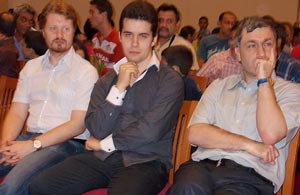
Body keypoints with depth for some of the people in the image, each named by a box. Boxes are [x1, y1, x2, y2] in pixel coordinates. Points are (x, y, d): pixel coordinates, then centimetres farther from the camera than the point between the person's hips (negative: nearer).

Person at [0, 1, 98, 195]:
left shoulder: (86, 71, 0)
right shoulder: (31, 67, 18)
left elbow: (78, 124, -7)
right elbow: (17, 113, 14)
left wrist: (34, 145, -15)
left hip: (67, 143, -5)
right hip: (29, 139, 5)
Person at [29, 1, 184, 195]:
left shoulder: (169, 80, 0)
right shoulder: (107, 80, 15)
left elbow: (150, 131, -11)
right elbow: (97, 129, 3)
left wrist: (104, 144, 0)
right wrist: (119, 88, -6)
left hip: (146, 161, -4)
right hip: (102, 158, 4)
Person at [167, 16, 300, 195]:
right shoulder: (219, 86, 20)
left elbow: (271, 134, -9)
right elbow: (196, 133, 5)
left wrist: (264, 80, -1)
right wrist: (249, 145, -5)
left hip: (251, 176, -2)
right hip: (205, 165, 2)